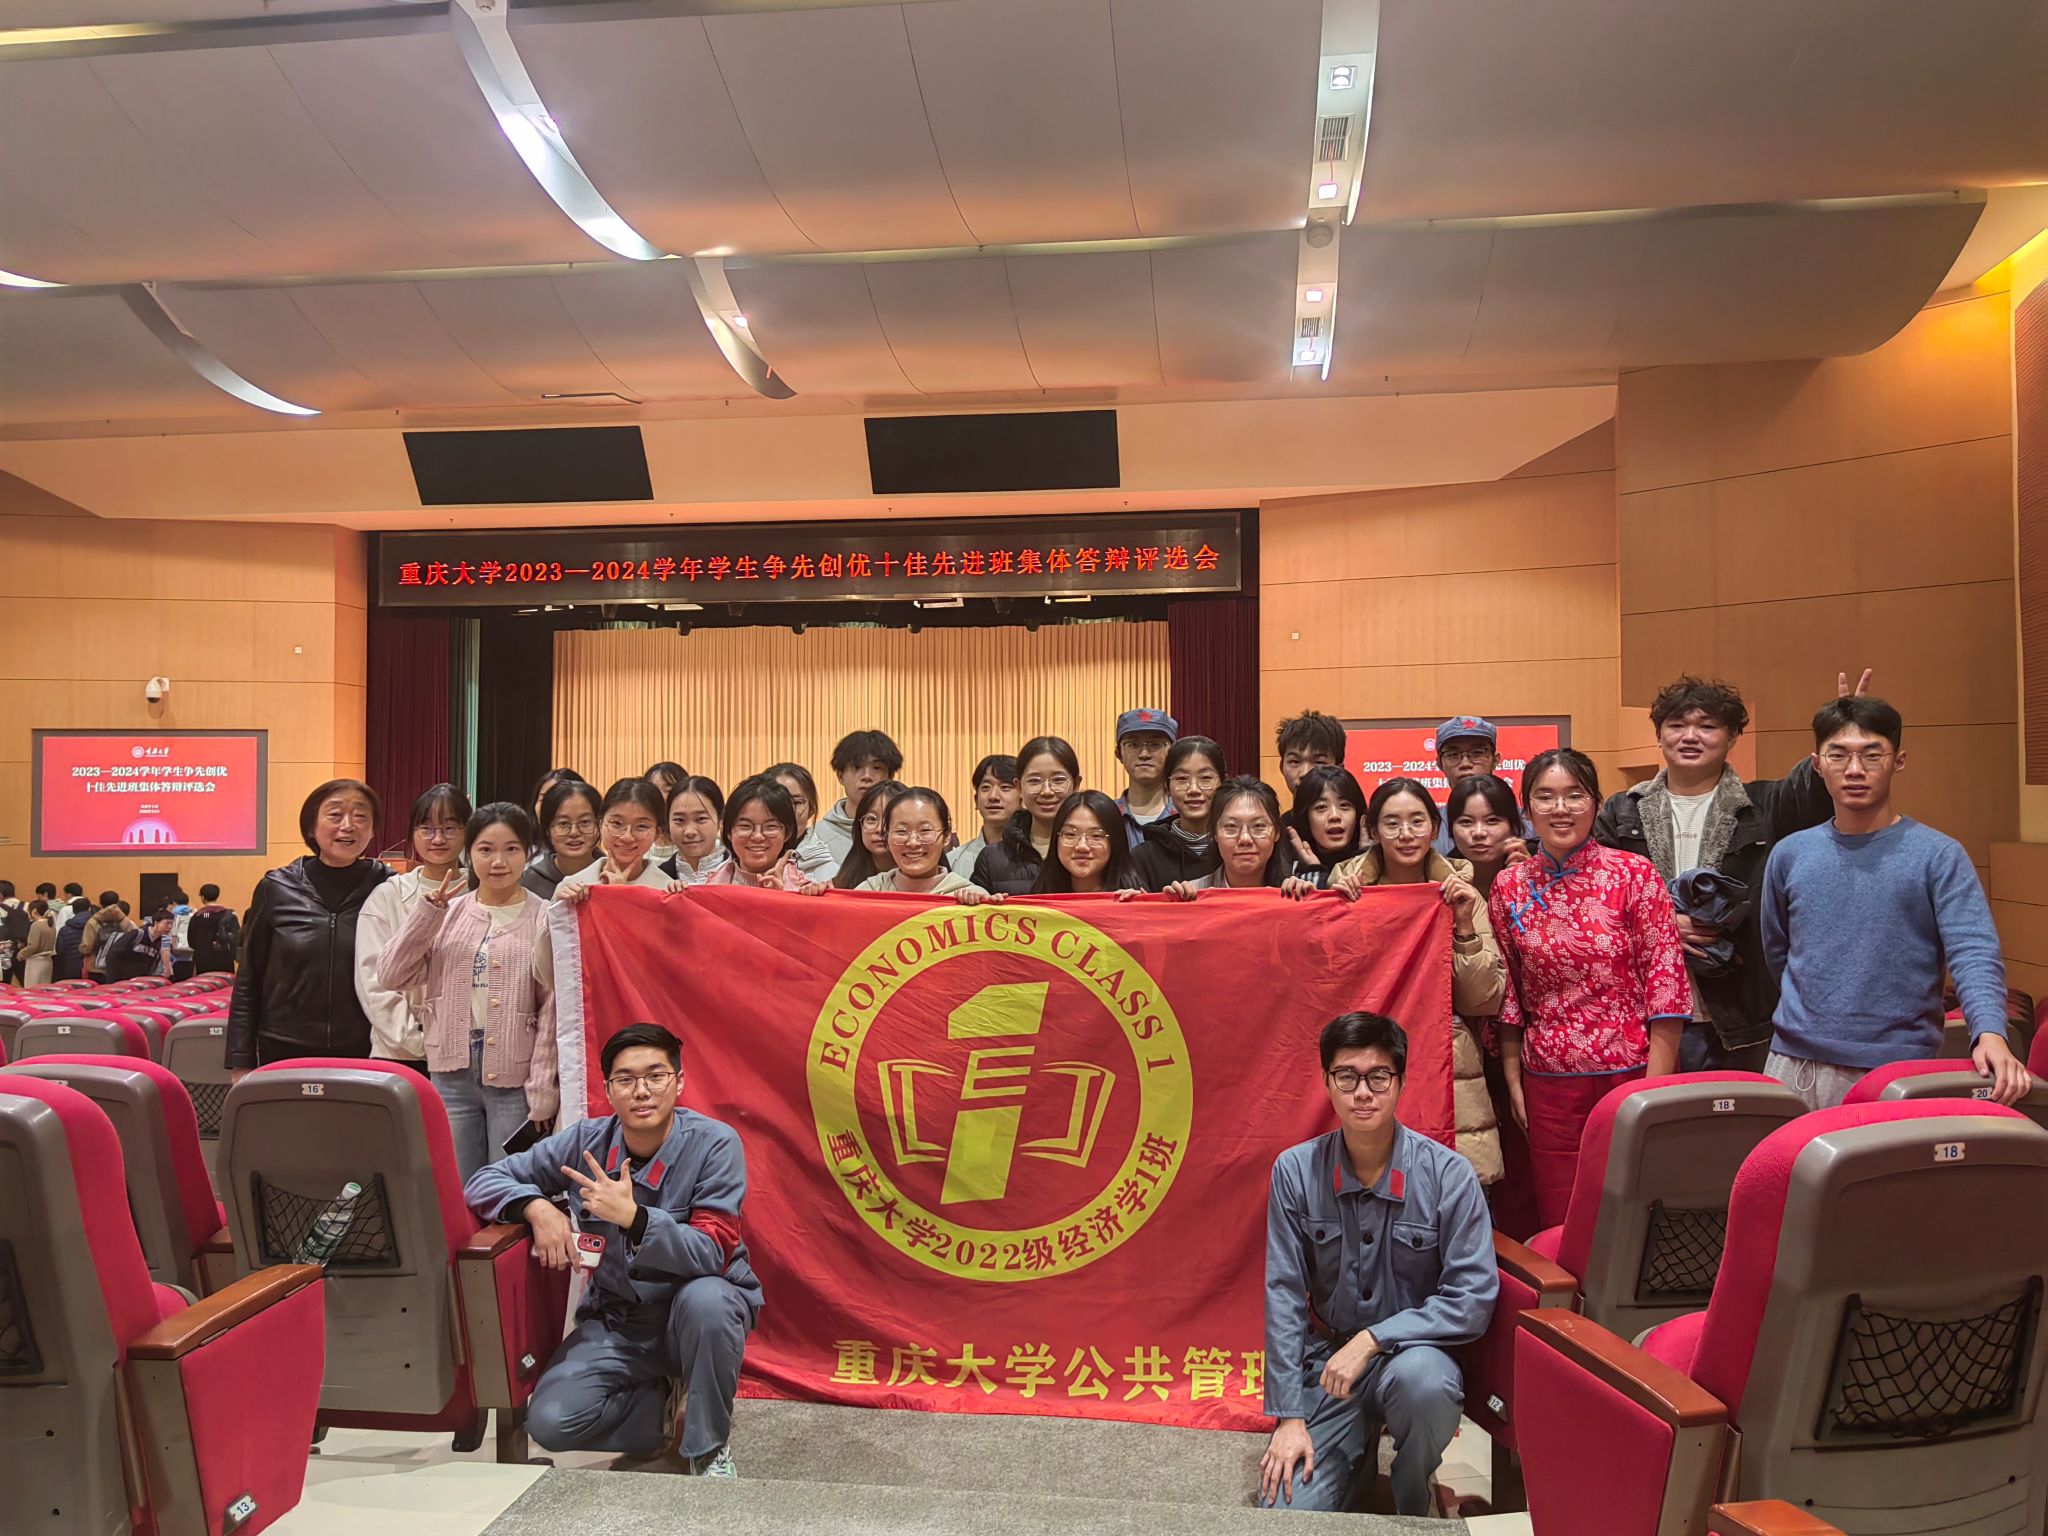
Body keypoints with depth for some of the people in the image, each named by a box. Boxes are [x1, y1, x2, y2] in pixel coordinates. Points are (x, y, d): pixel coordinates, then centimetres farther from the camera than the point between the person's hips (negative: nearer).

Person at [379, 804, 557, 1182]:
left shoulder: (543, 917, -3)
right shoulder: (448, 913, 8)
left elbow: (552, 1009, -6)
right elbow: (390, 978, 1)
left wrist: (542, 1093, -10)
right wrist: (427, 911, -8)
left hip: (514, 1078, -3)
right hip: (452, 1073, 3)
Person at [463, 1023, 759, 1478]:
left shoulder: (714, 1144, -18)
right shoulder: (586, 1142, -7)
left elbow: (712, 1255, -26)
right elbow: (483, 1183, -1)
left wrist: (633, 1216, -40)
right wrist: (537, 1207, -23)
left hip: (704, 1308, -3)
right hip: (618, 1321, 3)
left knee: (703, 1298, -37)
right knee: (549, 1420, -20)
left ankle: (709, 1445, -11)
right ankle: (677, 1413, 6)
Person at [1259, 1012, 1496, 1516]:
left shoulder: (1449, 1175, -13)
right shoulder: (1295, 1171, -8)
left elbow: (1474, 1299, -14)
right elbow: (1284, 1297, -6)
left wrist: (1372, 1339, -22)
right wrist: (1289, 1416, -10)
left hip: (1413, 1353, -2)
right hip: (1326, 1362, 2)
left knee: (1421, 1378, -36)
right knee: (1285, 1508, -13)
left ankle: (1412, 1509, -3)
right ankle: (1358, 1455, 21)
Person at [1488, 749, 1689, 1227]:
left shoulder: (1635, 874, -5)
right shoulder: (1509, 887, 2)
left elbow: (1666, 981, -6)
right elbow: (1507, 994, 8)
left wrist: (1656, 1084, -9)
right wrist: (1513, 1080, 7)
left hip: (1631, 1070, -2)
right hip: (1549, 1080, 2)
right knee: (1559, 1222, 10)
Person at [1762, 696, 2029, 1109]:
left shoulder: (1938, 855, -3)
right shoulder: (1790, 855, 6)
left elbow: (1973, 952, -13)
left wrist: (1990, 1033, -28)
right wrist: (1805, 1018, 15)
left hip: (1899, 1073, -3)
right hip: (1794, 1065, 3)